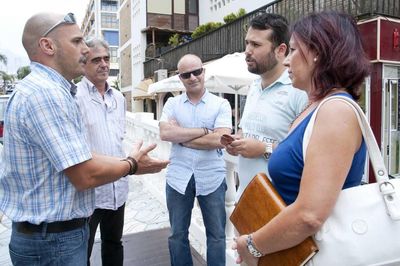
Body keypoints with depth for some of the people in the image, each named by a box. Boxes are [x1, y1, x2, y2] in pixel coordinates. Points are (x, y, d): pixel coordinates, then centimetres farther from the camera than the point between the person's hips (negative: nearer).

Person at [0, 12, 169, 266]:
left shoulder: (49, 90, 10)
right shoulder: (45, 93, -24)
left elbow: (79, 158, 11)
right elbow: (85, 175, -26)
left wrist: (130, 160, 6)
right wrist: (131, 164, -9)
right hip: (54, 240, -9)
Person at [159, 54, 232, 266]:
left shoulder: (221, 104, -3)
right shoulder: (172, 103, 3)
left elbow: (220, 140, -17)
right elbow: (165, 133, -14)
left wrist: (181, 136, -12)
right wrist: (203, 131, -15)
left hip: (211, 178, -1)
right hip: (178, 178, 2)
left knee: (216, 235, 14)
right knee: (177, 234, 17)